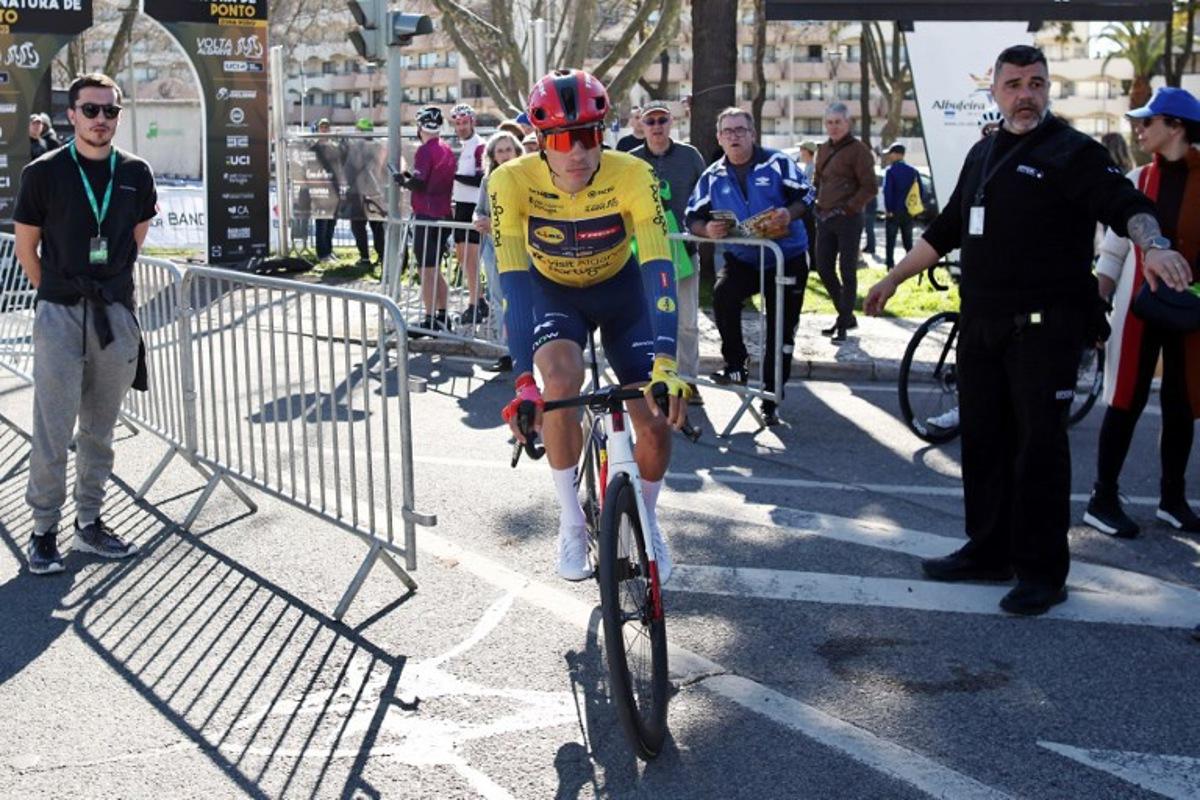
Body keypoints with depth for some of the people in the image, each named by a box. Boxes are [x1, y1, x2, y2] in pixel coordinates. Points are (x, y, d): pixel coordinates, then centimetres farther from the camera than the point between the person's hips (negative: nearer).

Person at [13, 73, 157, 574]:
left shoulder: (135, 173, 5)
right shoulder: (44, 173, -4)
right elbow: (26, 246, 4)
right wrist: (57, 292, 8)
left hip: (116, 312, 3)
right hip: (60, 314, -3)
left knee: (100, 429, 11)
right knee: (53, 429, -2)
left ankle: (89, 522, 22)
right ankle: (44, 529, 9)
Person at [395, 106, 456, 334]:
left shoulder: (425, 150, -14)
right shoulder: (447, 150, 11)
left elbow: (418, 183, -21)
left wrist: (403, 180, -2)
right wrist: (412, 176, 17)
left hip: (426, 215, -8)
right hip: (444, 214, 8)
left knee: (427, 271, -4)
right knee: (435, 270, 17)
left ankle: (430, 320, -4)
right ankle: (442, 317, 21)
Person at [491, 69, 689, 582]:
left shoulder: (631, 175, -31)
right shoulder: (512, 181, -30)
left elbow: (659, 269, -37)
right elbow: (513, 279, -34)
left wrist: (666, 365, -51)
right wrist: (524, 382, -43)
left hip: (619, 289, 1)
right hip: (552, 290, 0)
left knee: (657, 421, -11)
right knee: (562, 379, -32)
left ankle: (646, 523, 21)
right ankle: (571, 523, -11)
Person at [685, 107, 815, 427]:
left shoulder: (777, 163, -3)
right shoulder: (713, 177, 6)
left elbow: (807, 196, -6)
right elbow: (693, 217, 2)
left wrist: (789, 214, -27)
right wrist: (708, 229, -21)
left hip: (787, 258, -1)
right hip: (741, 259, 1)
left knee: (780, 332, 3)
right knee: (722, 294, -32)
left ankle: (771, 400, 16)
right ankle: (735, 365, -16)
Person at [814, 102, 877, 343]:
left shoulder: (858, 150, -7)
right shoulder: (823, 150, 15)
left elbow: (869, 187, -10)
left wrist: (849, 208, -15)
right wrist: (818, 206, 12)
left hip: (848, 220, -8)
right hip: (824, 218, 8)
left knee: (847, 271, -3)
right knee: (824, 269, 9)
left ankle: (843, 324, 3)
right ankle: (846, 316, 23)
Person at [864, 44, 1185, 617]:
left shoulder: (1072, 152, -5)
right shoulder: (983, 154, 17)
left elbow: (1127, 204, -18)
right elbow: (946, 229, 24)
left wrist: (1153, 245, -39)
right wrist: (894, 278, 26)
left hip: (1044, 328, -7)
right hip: (982, 326, 7)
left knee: (1039, 447, -4)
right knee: (982, 439, 11)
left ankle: (1043, 572, 4)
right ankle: (989, 552, 23)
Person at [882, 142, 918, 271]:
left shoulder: (890, 170, -10)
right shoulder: (912, 171, 5)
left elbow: (887, 191, -16)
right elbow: (919, 190, 7)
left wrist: (888, 209, -11)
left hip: (894, 212, -5)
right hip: (909, 212, 5)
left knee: (890, 241, 2)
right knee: (908, 241, 12)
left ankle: (890, 265, -2)